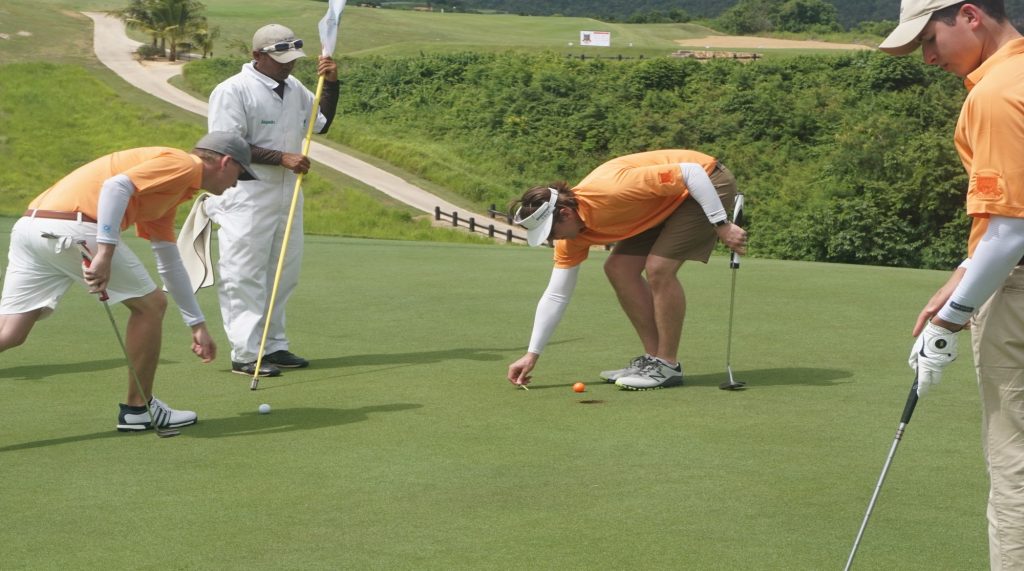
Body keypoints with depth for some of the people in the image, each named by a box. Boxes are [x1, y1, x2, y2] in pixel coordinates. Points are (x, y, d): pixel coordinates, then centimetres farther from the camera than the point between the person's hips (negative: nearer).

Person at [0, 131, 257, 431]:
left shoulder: (173, 186, 30)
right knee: (149, 304, 9)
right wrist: (105, 252, -23)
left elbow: (170, 263, 37)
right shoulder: (183, 164, 1)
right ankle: (137, 409, 19)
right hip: (73, 225, -9)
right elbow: (116, 186, -17)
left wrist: (198, 325, 41)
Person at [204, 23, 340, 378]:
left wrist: (331, 85, 9)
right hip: (246, 198, -8)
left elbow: (321, 124, 23)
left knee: (283, 275, 12)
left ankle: (273, 346, 22)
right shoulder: (232, 91, -11)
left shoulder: (294, 88, 12)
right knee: (244, 278, -5)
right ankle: (245, 355, -3)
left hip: (287, 195, 8)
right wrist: (282, 157, -21)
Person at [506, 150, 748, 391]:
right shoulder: (573, 237, -8)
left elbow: (692, 172, -31)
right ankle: (654, 357, 8)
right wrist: (532, 354, -3)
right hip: (667, 205, 8)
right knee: (619, 269, -2)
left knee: (658, 267, -21)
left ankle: (668, 365, -8)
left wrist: (722, 224, -28)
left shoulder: (612, 190, -34)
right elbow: (555, 296, -1)